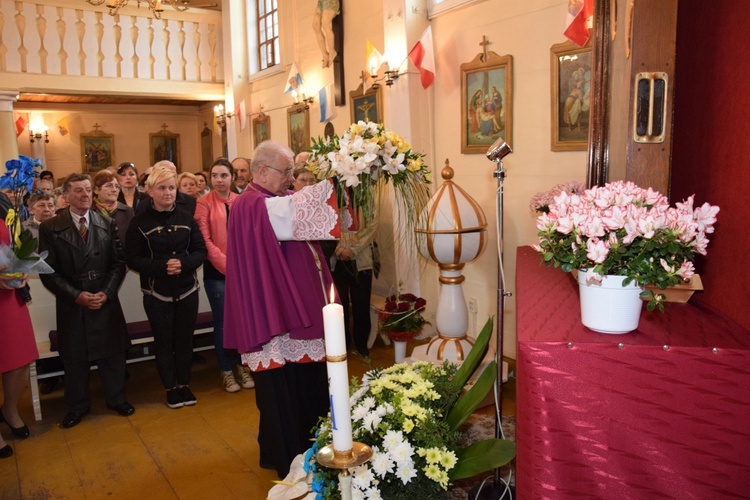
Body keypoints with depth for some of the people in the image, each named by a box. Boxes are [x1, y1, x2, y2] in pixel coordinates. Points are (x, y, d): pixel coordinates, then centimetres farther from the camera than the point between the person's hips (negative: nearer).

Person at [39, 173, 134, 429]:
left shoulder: (107, 224, 2)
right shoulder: (50, 228, -4)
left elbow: (119, 263, 1)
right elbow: (48, 272, -6)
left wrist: (106, 292, -12)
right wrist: (76, 296, -15)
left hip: (105, 301, 1)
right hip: (71, 305, -1)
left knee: (113, 353, 10)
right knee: (74, 359, 10)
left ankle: (117, 399, 30)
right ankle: (77, 406, 30)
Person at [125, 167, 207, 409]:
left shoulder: (186, 218, 1)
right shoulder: (140, 222, -5)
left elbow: (200, 251, 1)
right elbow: (132, 259, -8)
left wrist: (183, 264, -19)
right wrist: (161, 266, -22)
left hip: (187, 290, 2)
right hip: (156, 293, -2)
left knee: (185, 339, 11)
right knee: (163, 341, 9)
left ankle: (184, 384, 28)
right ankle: (171, 388, 25)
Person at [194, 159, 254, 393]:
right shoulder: (204, 203, -3)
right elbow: (205, 241, -7)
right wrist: (227, 265, -13)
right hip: (216, 272, -2)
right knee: (222, 322, 4)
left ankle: (241, 366, 24)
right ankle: (226, 371, 19)